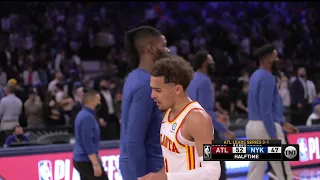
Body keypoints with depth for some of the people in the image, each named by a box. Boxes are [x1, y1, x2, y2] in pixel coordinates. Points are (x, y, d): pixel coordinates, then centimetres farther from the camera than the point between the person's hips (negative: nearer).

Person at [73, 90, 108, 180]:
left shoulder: (83, 114, 13)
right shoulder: (87, 117, -18)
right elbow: (88, 143, -23)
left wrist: (96, 157, 25)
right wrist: (95, 163, -25)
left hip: (81, 159, 10)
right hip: (86, 161, -10)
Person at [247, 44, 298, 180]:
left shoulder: (256, 76, 15)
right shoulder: (267, 78, -15)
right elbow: (265, 110, -20)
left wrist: (282, 124, 24)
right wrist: (274, 137, -20)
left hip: (252, 126, 10)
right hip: (266, 127, -9)